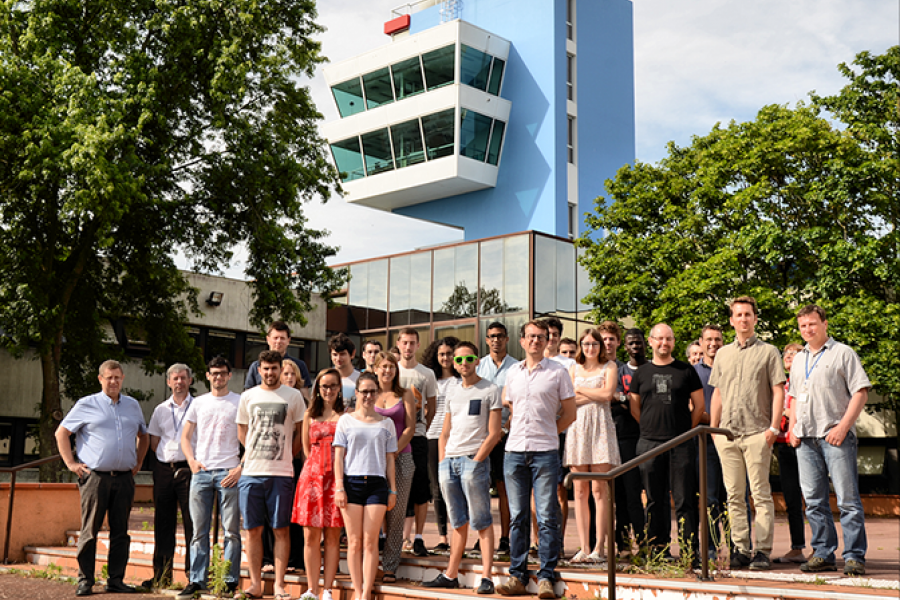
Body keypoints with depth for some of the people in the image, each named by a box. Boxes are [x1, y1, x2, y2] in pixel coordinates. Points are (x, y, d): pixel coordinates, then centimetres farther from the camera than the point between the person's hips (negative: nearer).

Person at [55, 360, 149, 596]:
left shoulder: (133, 405, 15)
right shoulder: (86, 405, 4)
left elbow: (143, 435, 28)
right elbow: (61, 433, 6)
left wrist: (138, 462, 17)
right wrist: (71, 463, -1)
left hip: (124, 478, 3)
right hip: (95, 477, -3)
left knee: (120, 532, 5)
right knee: (89, 531, -1)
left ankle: (116, 580, 11)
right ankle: (85, 580, 7)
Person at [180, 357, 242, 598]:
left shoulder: (240, 402, 5)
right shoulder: (198, 403, 15)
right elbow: (185, 437, 17)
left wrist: (241, 468, -8)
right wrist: (192, 461, 1)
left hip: (229, 473, -3)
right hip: (201, 472, 3)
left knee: (231, 530, -2)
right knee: (199, 531, 5)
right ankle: (196, 580, 10)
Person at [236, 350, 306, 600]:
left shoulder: (293, 396, 4)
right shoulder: (248, 396, 11)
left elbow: (300, 432, 10)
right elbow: (242, 431, 19)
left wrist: (286, 457, 5)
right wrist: (257, 454, 13)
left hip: (281, 473, -2)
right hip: (251, 472, 2)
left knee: (281, 530, -1)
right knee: (252, 530, 4)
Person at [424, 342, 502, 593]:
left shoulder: (490, 391, -1)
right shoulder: (452, 394, 18)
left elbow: (494, 433, -6)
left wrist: (476, 460, -14)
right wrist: (442, 462, 8)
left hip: (474, 460, -6)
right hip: (449, 461, 6)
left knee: (481, 522, -4)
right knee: (458, 523, 11)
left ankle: (486, 577, -3)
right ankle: (450, 575, 15)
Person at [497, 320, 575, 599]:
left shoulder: (558, 372, 2)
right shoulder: (513, 372, 13)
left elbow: (569, 413, 5)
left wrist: (546, 433, 3)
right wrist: (518, 430, 12)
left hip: (545, 452, -3)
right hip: (514, 451, 4)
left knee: (547, 517, -3)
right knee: (517, 516, 7)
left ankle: (546, 577, 2)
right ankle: (517, 576, 13)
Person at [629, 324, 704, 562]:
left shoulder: (686, 370, 7)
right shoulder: (641, 373, 11)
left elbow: (699, 404, 9)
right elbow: (634, 407, 16)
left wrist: (687, 429, 5)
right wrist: (652, 427, 9)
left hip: (681, 443, -2)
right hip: (650, 443, 2)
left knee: (685, 499, -3)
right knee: (655, 500, 6)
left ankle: (690, 551, 1)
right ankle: (658, 550, 13)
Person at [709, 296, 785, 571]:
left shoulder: (769, 352, 4)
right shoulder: (722, 354, 16)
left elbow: (778, 392, 0)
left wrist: (774, 427, -9)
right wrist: (713, 428, 11)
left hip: (757, 432, -4)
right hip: (727, 433, 4)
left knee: (761, 494, -4)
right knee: (734, 495, 6)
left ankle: (763, 551, -1)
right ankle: (740, 549, 12)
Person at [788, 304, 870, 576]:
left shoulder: (843, 353, 1)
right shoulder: (798, 359, 20)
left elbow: (860, 392, -4)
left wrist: (843, 426, -14)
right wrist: (792, 428, 11)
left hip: (835, 436, -6)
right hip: (806, 438, 6)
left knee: (848, 499, -6)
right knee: (814, 500, 6)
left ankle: (854, 556, -2)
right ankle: (823, 554, 13)